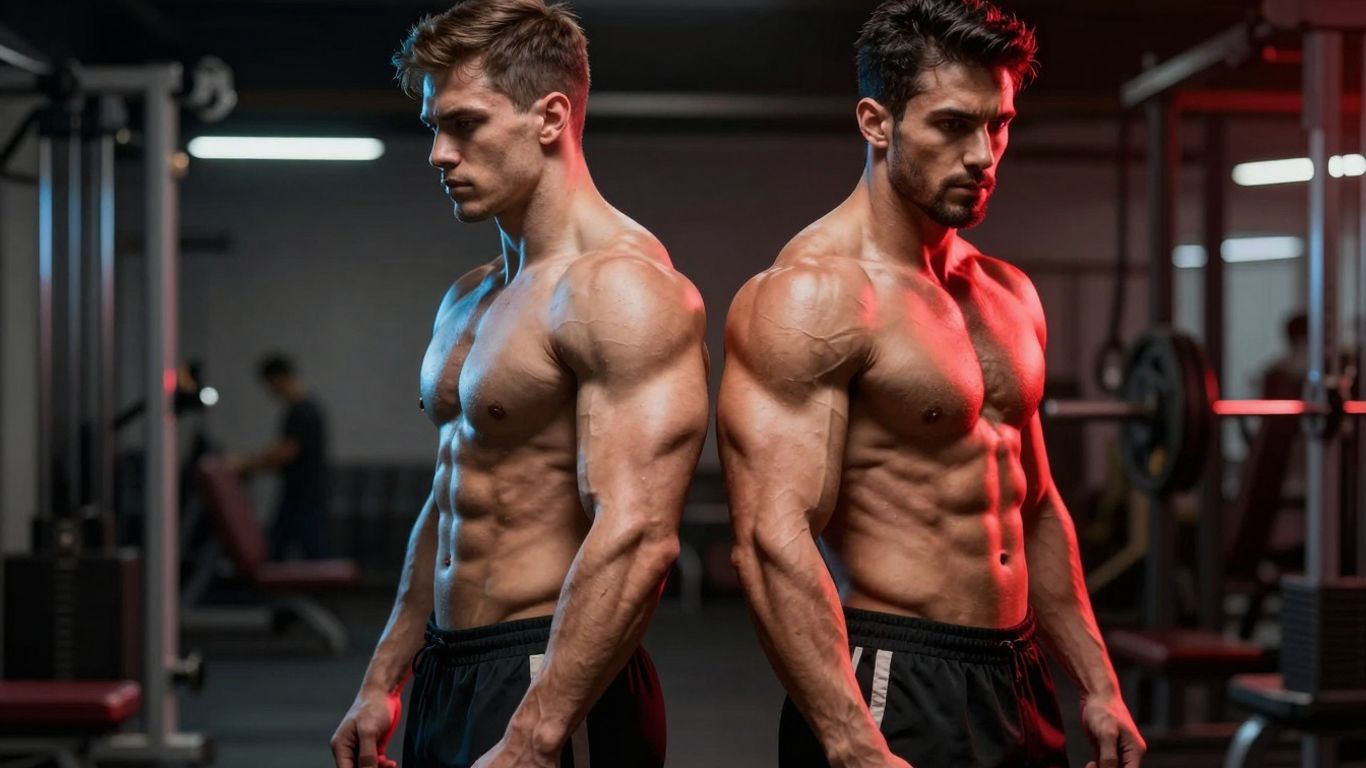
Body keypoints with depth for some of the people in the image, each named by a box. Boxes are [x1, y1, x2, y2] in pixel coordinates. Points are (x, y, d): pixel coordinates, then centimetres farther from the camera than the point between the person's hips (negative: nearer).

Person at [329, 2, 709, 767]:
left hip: (550, 683, -9)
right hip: (446, 676, 9)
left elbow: (637, 540, -25)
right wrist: (384, 681, 18)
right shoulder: (468, 300, 13)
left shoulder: (621, 286, -17)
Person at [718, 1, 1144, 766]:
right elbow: (773, 541, -22)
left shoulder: (1009, 294, 11)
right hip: (889, 684, -8)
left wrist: (1099, 685, 16)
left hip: (1018, 679, 8)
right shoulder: (810, 295, -15)